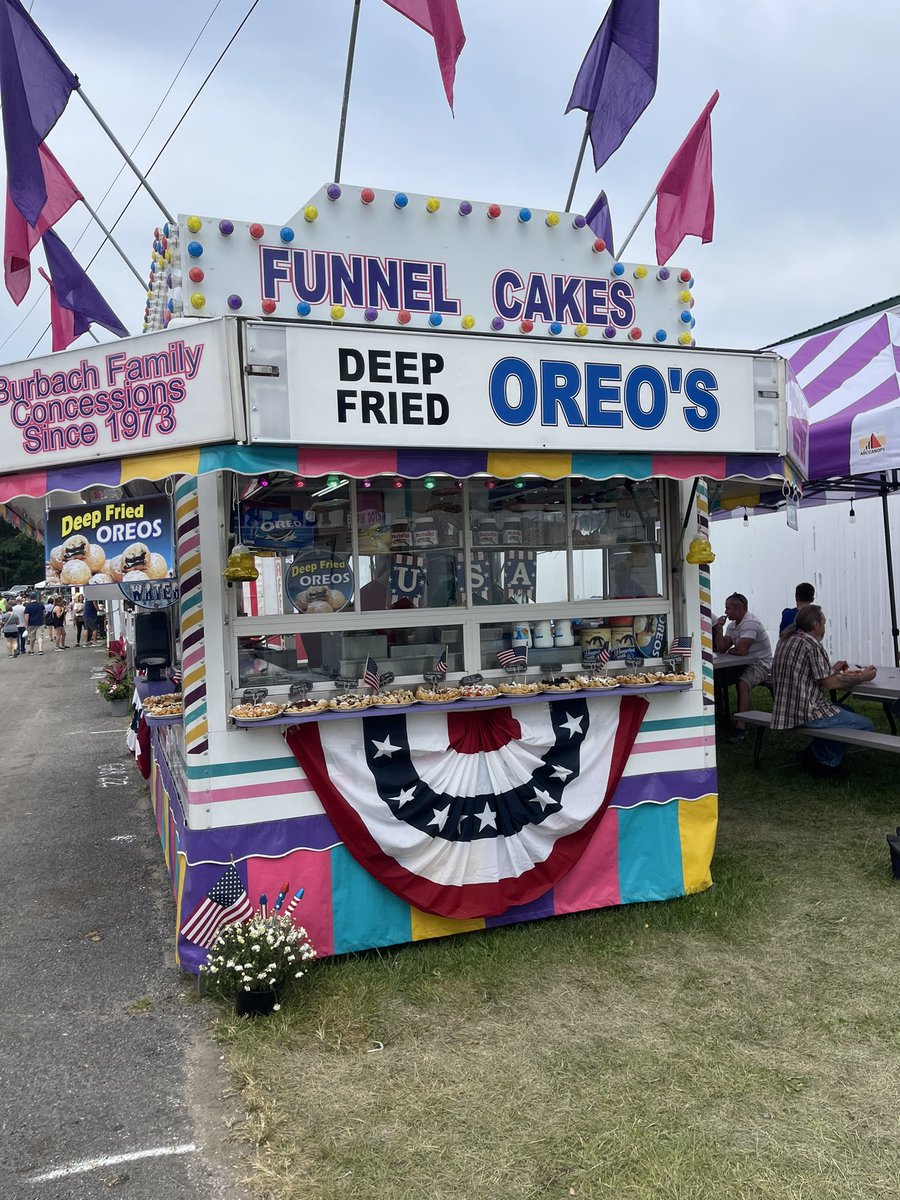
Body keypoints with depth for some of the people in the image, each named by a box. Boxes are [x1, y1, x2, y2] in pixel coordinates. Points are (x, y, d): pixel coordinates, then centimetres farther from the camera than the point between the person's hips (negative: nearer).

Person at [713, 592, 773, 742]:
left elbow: (741, 650, -27)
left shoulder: (750, 623, -19)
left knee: (742, 683, -33)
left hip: (760, 664, -9)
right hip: (744, 664, 9)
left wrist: (729, 650, -5)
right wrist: (719, 628, -6)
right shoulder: (732, 625, 11)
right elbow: (721, 648, 4)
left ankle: (740, 727, -35)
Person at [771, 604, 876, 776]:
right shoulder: (811, 643, -16)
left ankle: (815, 753, 19)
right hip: (807, 713, -10)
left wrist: (832, 669, 29)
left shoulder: (785, 641, 13)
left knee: (847, 710, 27)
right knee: (866, 725, -2)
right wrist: (861, 678, -1)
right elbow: (830, 683, -14)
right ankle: (826, 760, 8)